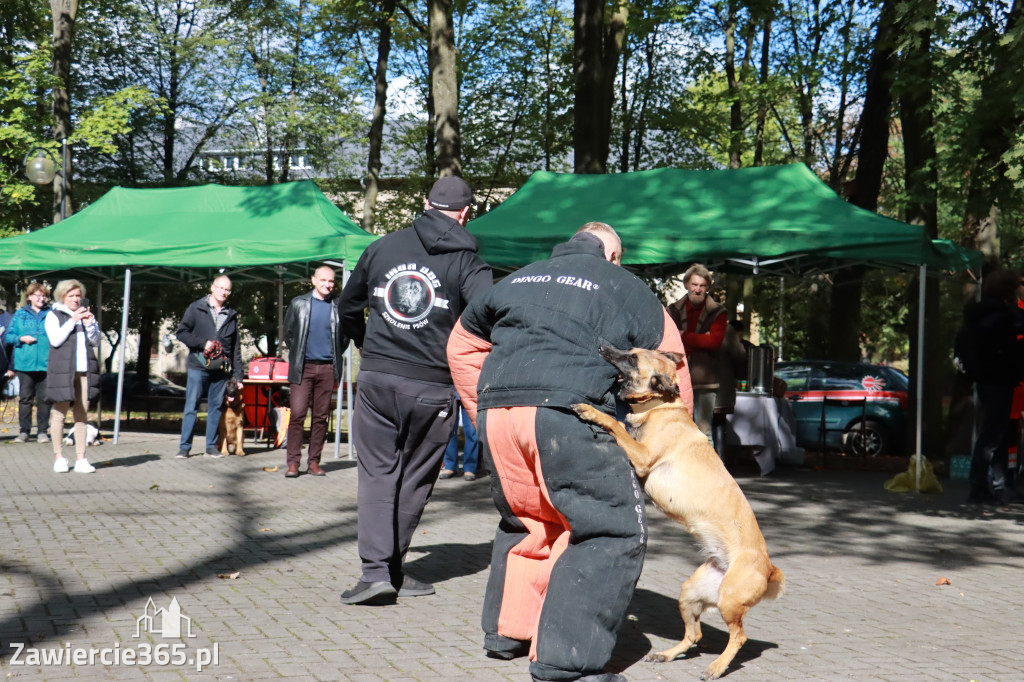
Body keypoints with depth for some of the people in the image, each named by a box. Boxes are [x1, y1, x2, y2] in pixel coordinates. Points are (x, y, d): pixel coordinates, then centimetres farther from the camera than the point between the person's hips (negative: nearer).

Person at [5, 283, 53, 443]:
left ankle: (42, 431, 9)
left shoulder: (51, 315, 7)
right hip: (24, 364, 0)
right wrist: (21, 338, -8)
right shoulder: (20, 314, 9)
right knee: (25, 398, 3)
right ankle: (24, 431, 10)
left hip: (46, 364, 0)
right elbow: (8, 336, 10)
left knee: (44, 399, 1)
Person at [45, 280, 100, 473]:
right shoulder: (53, 315, 6)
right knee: (60, 412, -4)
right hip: (63, 369, -4)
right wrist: (72, 321, -12)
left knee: (82, 414, 3)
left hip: (85, 370, 4)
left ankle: (80, 458, 4)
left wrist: (89, 324, -3)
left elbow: (95, 342, 13)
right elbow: (55, 339, -8)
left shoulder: (87, 315, 20)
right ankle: (59, 457, 5)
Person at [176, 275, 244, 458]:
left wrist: (237, 375, 8)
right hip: (198, 367, -3)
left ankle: (211, 446, 14)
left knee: (216, 407, 6)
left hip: (221, 370, 3)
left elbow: (236, 348, 13)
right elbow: (181, 332, -1)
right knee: (191, 407, -2)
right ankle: (184, 446, 4)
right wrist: (203, 343, -12)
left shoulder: (231, 315, 13)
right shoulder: (196, 308, 3)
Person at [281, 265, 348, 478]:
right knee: (297, 414, -6)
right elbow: (288, 333, 12)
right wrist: (297, 355, 9)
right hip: (303, 367, -1)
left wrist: (336, 358, 8)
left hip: (327, 368, 1)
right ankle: (293, 462, -2)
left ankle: (314, 462, 10)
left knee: (321, 417, 4)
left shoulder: (338, 306, 5)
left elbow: (345, 336, 13)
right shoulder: (299, 303, 6)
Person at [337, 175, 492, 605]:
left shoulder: (382, 248, 10)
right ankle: (392, 570, 18)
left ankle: (376, 569, -5)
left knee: (377, 472, 7)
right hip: (432, 387, -2)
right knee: (415, 478, 11)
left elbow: (348, 308, 20)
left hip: (376, 377, 2)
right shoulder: (465, 260, -2)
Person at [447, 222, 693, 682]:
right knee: (614, 532, -1)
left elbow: (462, 345, 33)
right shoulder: (627, 289, 17)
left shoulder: (516, 281, 28)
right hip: (568, 410, -5)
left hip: (497, 411, 6)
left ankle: (506, 632, 29)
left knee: (524, 521, 26)